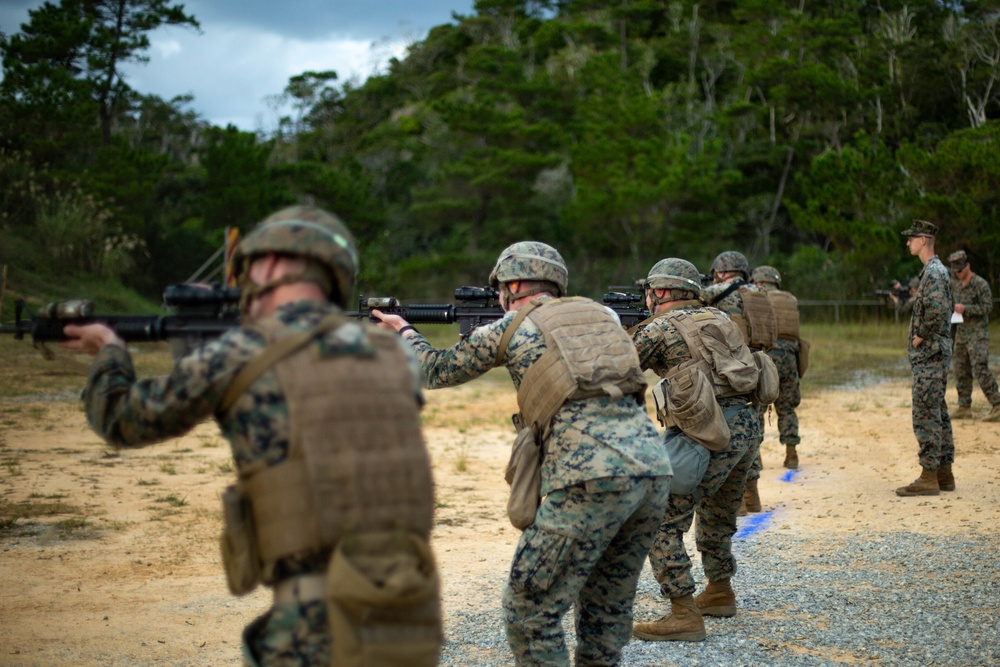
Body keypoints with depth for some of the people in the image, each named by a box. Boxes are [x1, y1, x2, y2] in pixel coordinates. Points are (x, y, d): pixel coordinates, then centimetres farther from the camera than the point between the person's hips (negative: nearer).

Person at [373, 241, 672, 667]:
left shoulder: (511, 327, 10)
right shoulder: (600, 314, 22)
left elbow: (436, 372, 23)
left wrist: (404, 331, 41)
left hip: (591, 480, -6)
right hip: (654, 471, 6)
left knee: (529, 612, 5)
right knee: (608, 608, 19)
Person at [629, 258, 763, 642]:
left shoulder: (660, 329, -2)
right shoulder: (717, 318, 18)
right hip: (748, 426, 8)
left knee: (662, 522, -5)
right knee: (716, 515, 27)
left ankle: (684, 616, -9)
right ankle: (719, 594, 42)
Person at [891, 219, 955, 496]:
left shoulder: (934, 272, -16)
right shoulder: (934, 270, 17)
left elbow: (937, 310, -30)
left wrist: (921, 336, -18)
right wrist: (903, 301, 16)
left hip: (929, 354, -11)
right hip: (934, 355, 11)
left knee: (926, 415, -8)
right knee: (938, 414, 12)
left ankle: (928, 478, -6)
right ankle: (944, 473, 18)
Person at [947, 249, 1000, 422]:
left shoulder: (980, 284, -10)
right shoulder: (956, 284, 12)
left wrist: (965, 309, -18)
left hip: (977, 333, -8)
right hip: (961, 332, 8)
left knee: (981, 370, -15)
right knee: (961, 371, 9)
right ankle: (964, 407, 15)